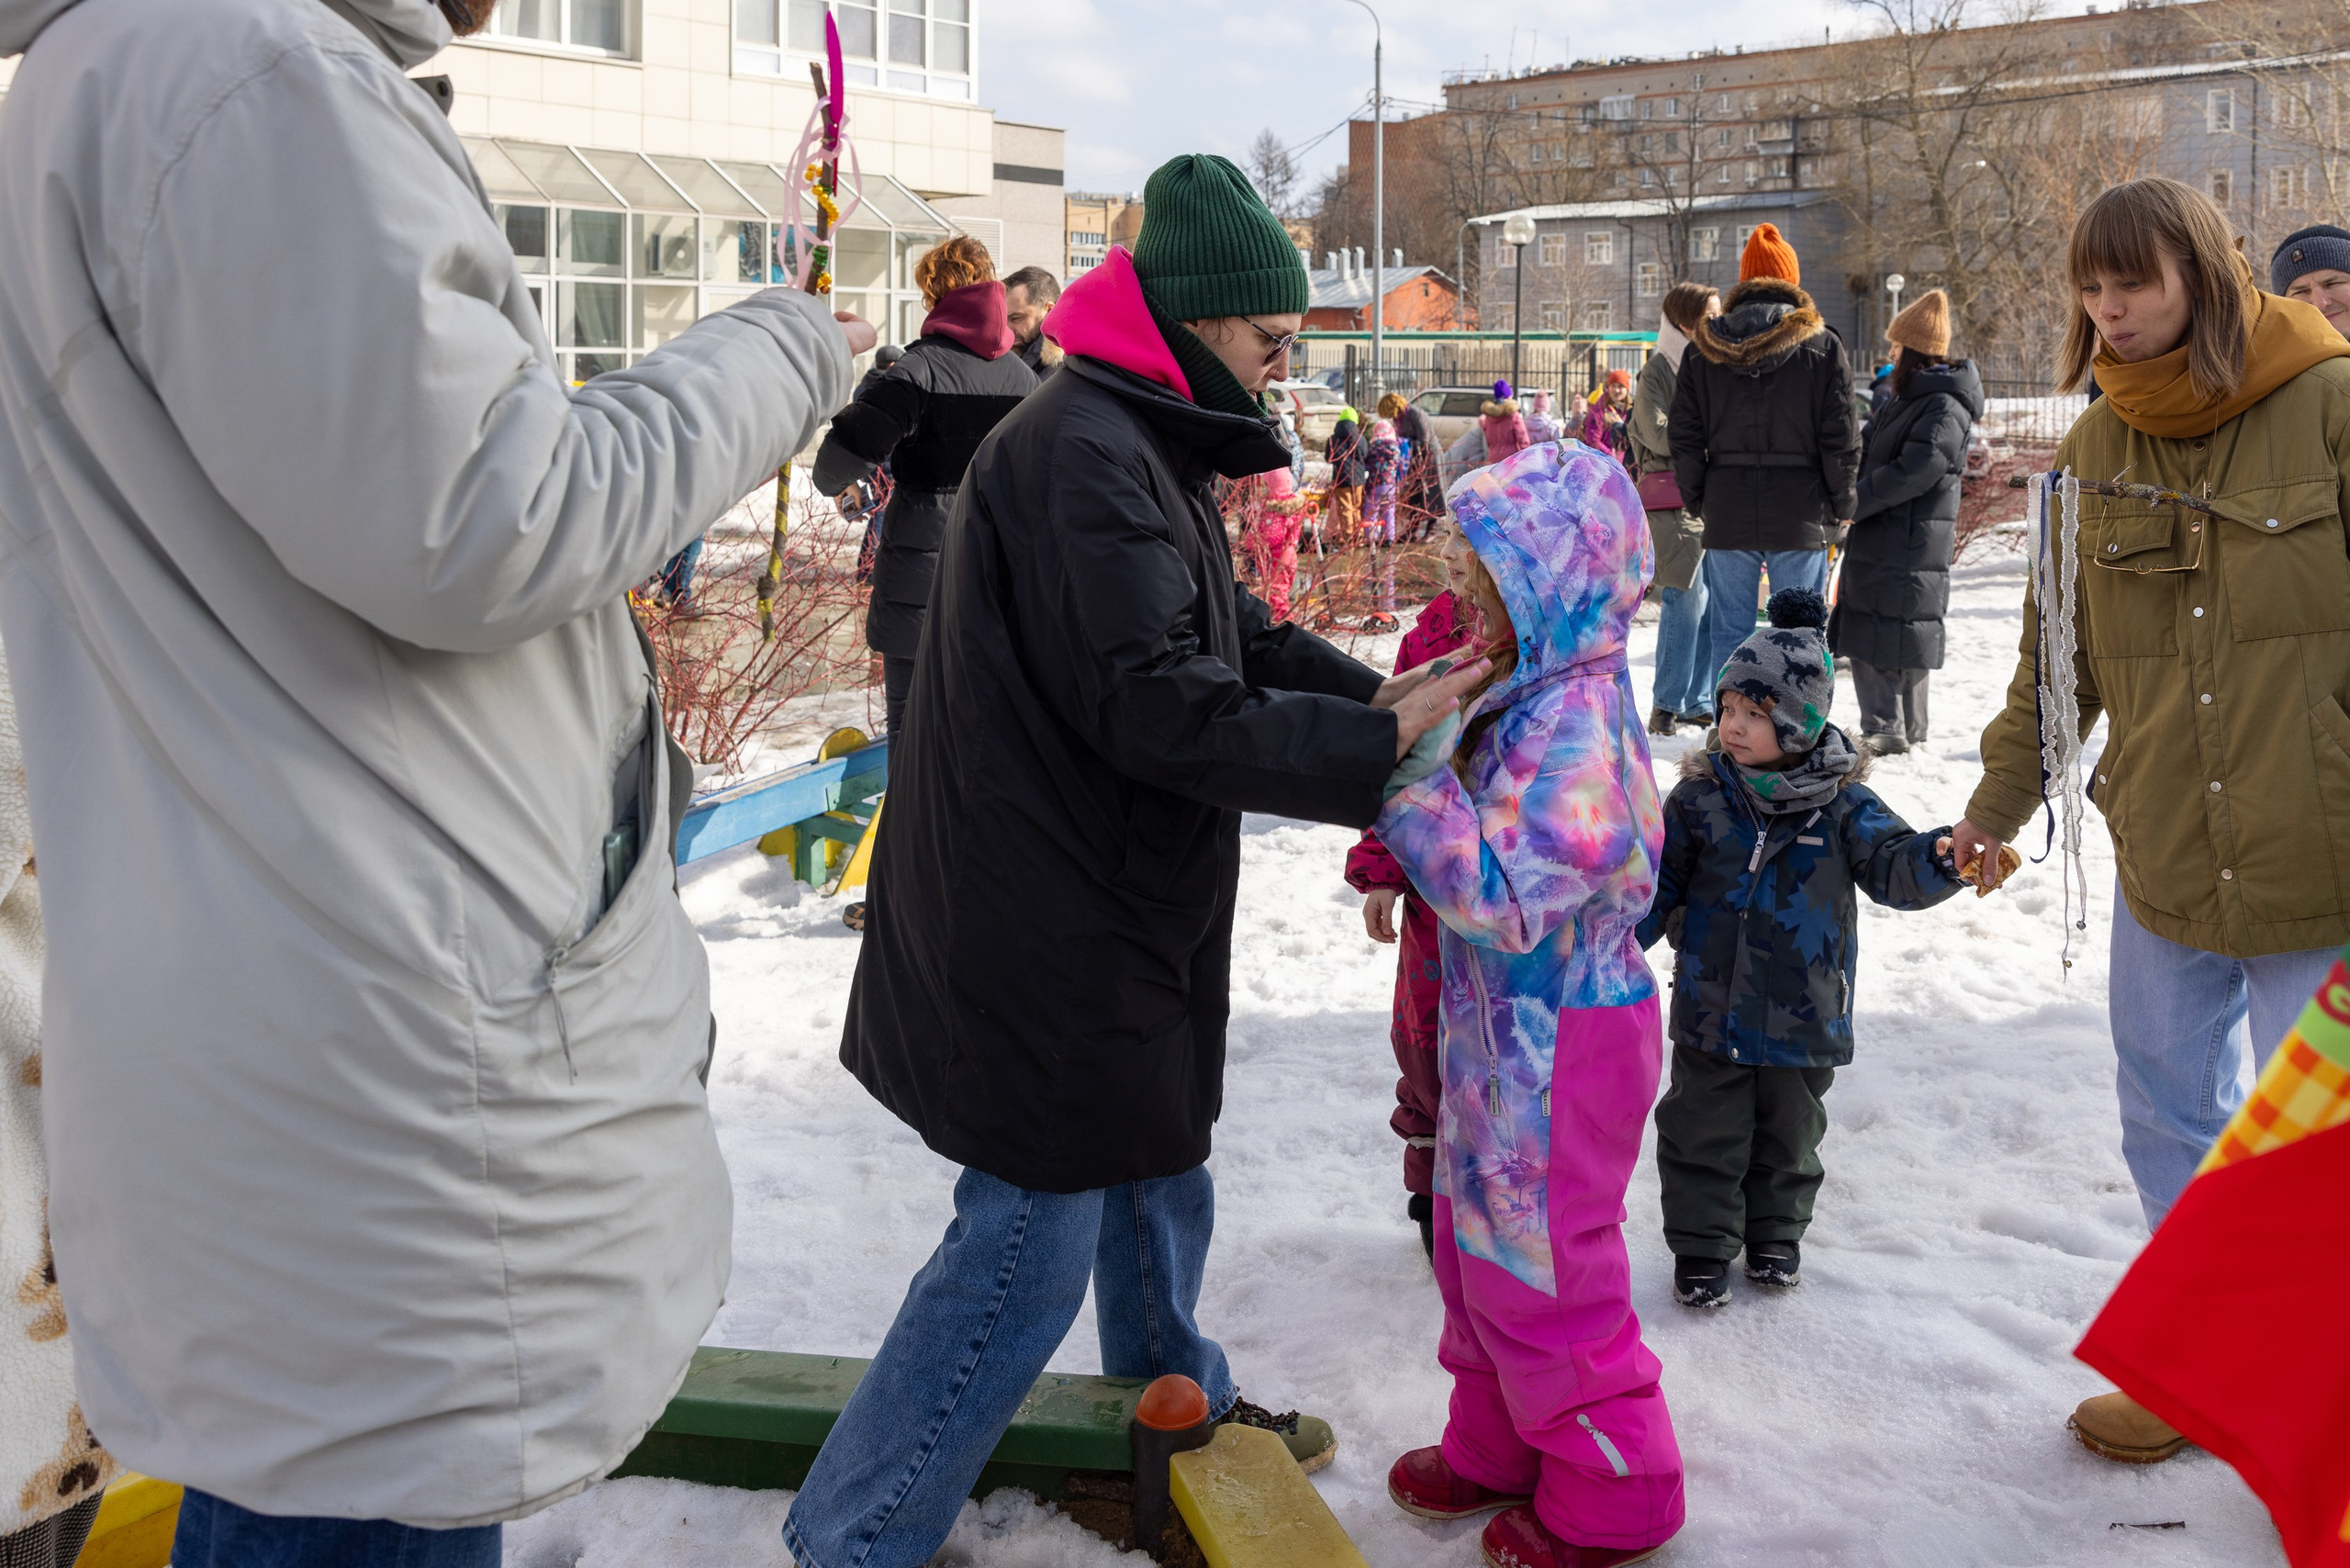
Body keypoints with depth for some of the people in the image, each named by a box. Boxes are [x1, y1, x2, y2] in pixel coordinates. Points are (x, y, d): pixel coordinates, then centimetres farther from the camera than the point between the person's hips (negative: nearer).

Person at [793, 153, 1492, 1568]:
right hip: (1046, 931, -11)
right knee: (1033, 1236, -2)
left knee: (1156, 1161, 27)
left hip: (1112, 910, 11)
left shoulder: (1142, 447, 14)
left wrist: (1374, 690, 0)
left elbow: (1236, 633, 17)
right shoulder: (1084, 455, -23)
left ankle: (1176, 1389, 50)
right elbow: (1166, 708, -28)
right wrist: (1375, 748, -22)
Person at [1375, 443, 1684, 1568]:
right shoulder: (1528, 693, 5)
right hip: (1505, 1026, 10)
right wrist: (1407, 854, 0)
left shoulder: (1576, 723, -27)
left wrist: (1407, 788, -28)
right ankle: (1497, 1448, 41)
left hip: (1558, 1044, -10)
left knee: (1537, 1266, 5)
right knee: (1478, 1243, 22)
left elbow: (1507, 895, -31)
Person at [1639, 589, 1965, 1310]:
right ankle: (1701, 1246, 21)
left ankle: (1775, 1232, 37)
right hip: (1711, 1012, 0)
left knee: (1788, 1134, 17)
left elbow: (1893, 866, -14)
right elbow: (1659, 884, 2)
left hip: (1805, 1018, 0)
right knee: (1704, 1135, 6)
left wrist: (1940, 857, -34)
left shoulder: (1840, 804, -7)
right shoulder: (1700, 797, -5)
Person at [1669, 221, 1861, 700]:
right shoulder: (1822, 346, -3)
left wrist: (1697, 501, 14)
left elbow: (1685, 439, 4)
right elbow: (1841, 441, -4)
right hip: (1800, 516, -2)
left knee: (1728, 631, 8)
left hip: (1727, 513, 2)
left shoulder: (1704, 348, 3)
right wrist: (1841, 508, 7)